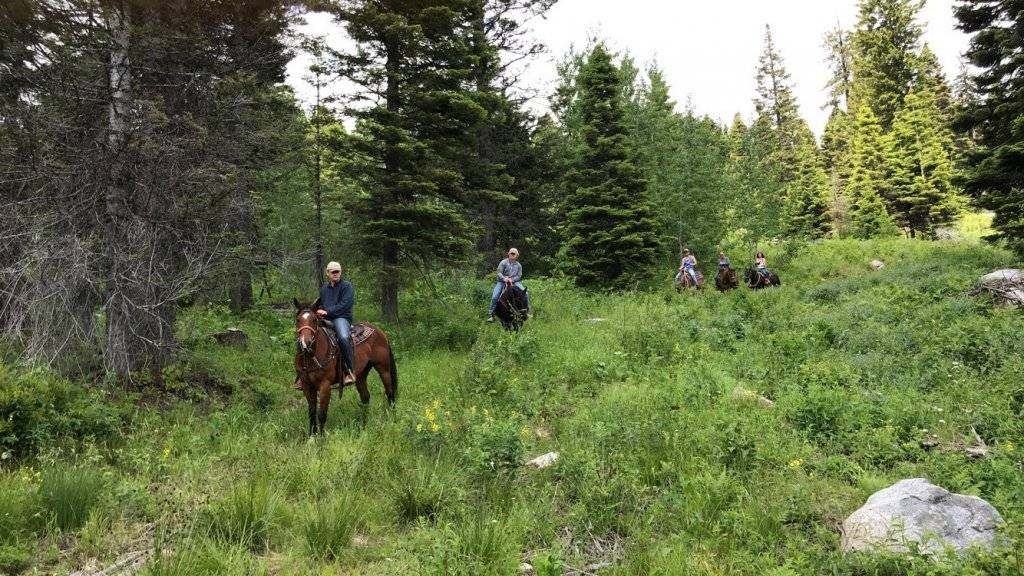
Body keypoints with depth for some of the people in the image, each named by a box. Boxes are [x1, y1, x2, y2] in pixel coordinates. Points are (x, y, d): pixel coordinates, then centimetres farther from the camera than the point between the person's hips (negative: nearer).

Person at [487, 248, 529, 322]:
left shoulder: (518, 265, 9)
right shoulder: (503, 262, -1)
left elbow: (519, 276, 3)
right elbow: (499, 273, -8)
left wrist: (512, 279, -15)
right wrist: (504, 278, -28)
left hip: (514, 281, 2)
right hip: (502, 281, -2)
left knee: (525, 293, -15)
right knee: (494, 297, -20)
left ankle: (527, 311, 2)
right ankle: (491, 314, -8)